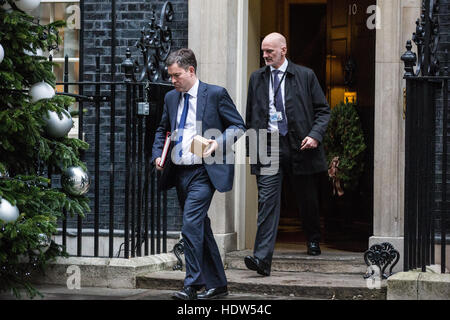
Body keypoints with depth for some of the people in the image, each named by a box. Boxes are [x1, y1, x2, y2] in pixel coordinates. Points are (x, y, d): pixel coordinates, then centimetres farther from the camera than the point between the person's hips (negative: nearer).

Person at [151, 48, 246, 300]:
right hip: (180, 173, 7)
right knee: (201, 228, 11)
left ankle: (192, 286, -14)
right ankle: (217, 284, 20)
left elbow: (238, 126, -1)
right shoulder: (171, 98, 13)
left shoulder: (215, 94, -4)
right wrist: (158, 154, 8)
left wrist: (219, 143, -17)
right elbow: (163, 130, 25)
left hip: (203, 172, -7)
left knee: (191, 225, -17)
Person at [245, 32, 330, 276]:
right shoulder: (257, 78, 10)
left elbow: (323, 110, 4)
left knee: (307, 200, 13)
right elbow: (250, 116, 16)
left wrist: (315, 135, -11)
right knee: (267, 202, -11)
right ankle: (262, 259, -18)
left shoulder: (305, 76, 1)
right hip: (268, 147, 1)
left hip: (299, 147, -1)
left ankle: (313, 241, 41)